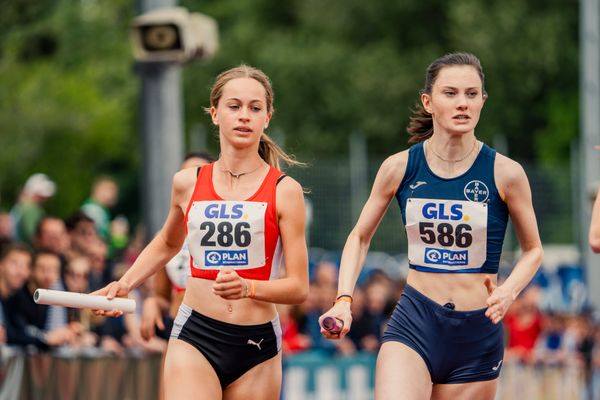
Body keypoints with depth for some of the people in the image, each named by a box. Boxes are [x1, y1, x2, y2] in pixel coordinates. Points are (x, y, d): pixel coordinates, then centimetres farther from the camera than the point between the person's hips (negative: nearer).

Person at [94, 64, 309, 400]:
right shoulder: (188, 184, 6)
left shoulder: (284, 191, -2)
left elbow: (299, 287, -5)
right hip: (195, 338, 0)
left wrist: (247, 287, -22)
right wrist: (124, 285, 18)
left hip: (257, 346, 0)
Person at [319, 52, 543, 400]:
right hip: (413, 323, 0)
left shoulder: (505, 173, -4)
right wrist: (343, 300, -1)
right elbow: (360, 237, 13)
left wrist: (509, 290, -11)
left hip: (478, 332, 0)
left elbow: (533, 249, 9)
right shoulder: (400, 167, -1)